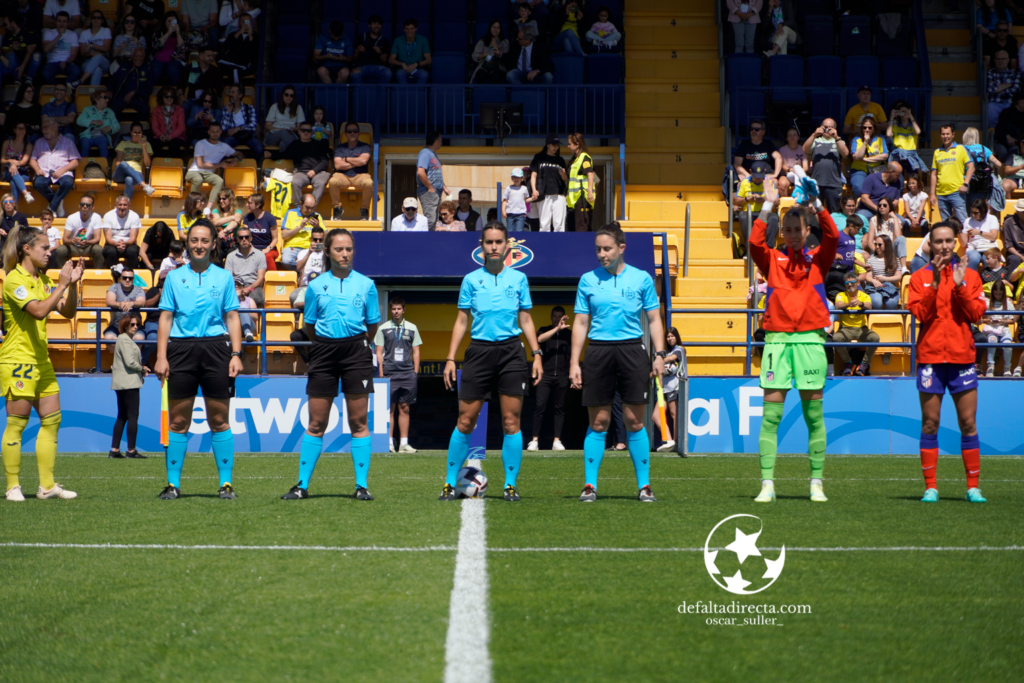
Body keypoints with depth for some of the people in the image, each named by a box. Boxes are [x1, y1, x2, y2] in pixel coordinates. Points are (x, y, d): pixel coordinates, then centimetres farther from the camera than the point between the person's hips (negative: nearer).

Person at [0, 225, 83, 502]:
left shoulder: (43, 279, 13)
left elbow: (68, 312, 13)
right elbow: (39, 311, -23)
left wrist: (72, 284, -1)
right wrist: (62, 285, -18)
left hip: (41, 360, 8)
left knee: (51, 420, 5)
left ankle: (47, 485, 9)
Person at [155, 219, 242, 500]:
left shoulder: (224, 277, 9)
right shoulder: (174, 278, 10)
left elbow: (232, 318, 9)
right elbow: (166, 318, 9)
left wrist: (236, 354, -1)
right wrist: (161, 357, 0)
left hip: (215, 348, 0)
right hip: (181, 349, 0)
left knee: (219, 420, 1)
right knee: (179, 421, 1)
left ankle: (226, 483, 4)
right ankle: (173, 484, 5)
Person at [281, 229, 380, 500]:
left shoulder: (366, 284, 4)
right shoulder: (317, 286, 5)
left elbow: (372, 325, 10)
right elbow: (309, 325, 12)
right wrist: (327, 343, 12)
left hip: (356, 350, -1)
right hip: (324, 352, 1)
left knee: (359, 421, -1)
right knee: (316, 423, 2)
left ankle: (362, 485, 4)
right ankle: (302, 485, 7)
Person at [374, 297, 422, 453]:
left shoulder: (412, 328, 11)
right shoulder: (383, 329, 6)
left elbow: (416, 351, 13)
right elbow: (379, 352, 6)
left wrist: (415, 372, 4)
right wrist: (381, 373, -3)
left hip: (407, 373, 2)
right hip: (389, 374, -1)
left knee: (404, 408, 3)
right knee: (389, 408, -3)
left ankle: (404, 443, 5)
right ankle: (389, 443, -1)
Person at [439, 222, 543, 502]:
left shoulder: (518, 279, 9)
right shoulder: (471, 280, 8)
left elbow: (526, 320, 13)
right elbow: (461, 321, 9)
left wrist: (537, 354, 3)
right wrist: (450, 358, 2)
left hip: (511, 351, 0)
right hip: (479, 351, 0)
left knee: (511, 422, -2)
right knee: (465, 421, -2)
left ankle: (510, 485, 5)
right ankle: (450, 483, 6)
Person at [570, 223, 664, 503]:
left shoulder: (641, 279, 5)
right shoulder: (588, 280, 7)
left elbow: (654, 319, 9)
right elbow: (581, 323, 9)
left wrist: (659, 354, -2)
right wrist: (574, 363, 2)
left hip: (632, 350, -1)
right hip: (598, 351, 1)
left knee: (634, 421, 0)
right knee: (598, 421, 1)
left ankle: (644, 485, 6)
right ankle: (590, 485, 6)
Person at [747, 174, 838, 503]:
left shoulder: (818, 259, 10)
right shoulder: (772, 260, 9)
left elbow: (833, 237, -8)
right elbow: (754, 243, -10)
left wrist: (817, 204, -18)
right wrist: (768, 206, -16)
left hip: (809, 338, 0)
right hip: (777, 337, 0)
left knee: (814, 414, 2)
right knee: (770, 415, -5)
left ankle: (816, 483, 8)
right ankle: (767, 484, -5)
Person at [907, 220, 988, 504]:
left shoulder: (970, 276, 9)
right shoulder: (920, 277, 6)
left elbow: (976, 314, -2)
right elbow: (920, 313, -8)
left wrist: (960, 285, -12)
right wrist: (935, 282, -16)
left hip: (962, 356, 1)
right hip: (930, 356, -1)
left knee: (968, 424, 0)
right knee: (930, 424, 0)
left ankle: (973, 487, 5)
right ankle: (930, 487, 5)